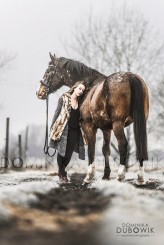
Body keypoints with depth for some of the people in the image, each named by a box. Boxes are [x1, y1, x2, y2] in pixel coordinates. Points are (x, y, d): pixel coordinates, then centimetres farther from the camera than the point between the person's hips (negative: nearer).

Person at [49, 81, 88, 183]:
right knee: (62, 152, 2)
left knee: (69, 154, 7)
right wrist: (52, 128, -7)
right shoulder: (64, 98, -4)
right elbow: (57, 113, -3)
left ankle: (62, 171, 29)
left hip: (75, 131, 4)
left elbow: (81, 118, 11)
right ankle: (62, 175, 13)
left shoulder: (80, 102, 7)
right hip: (63, 130, -4)